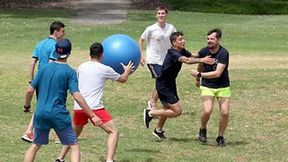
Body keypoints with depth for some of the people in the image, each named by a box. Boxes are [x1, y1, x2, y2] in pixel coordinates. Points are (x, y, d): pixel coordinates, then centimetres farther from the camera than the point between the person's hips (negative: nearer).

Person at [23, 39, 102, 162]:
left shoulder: (44, 68, 5)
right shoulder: (69, 72, -6)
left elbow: (30, 90, 6)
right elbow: (77, 96, -15)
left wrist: (27, 105, 25)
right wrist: (92, 116, -13)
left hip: (41, 114, 4)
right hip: (59, 115, -4)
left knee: (35, 146, 18)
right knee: (74, 147, 3)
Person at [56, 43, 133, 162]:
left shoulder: (81, 67, 13)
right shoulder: (105, 69, 1)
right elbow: (123, 79, 17)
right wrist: (127, 71, 39)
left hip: (79, 107, 5)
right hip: (94, 107, -5)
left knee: (74, 134, 25)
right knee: (113, 132, -1)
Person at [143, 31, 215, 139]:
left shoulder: (182, 51, 0)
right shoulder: (172, 53, -27)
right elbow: (186, 60, -44)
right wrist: (202, 60, -55)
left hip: (170, 83, 10)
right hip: (163, 85, -10)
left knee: (167, 108, 24)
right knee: (177, 111, -13)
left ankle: (158, 130, 43)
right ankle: (150, 113, -1)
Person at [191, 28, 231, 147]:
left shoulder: (223, 53, -20)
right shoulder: (203, 52, -6)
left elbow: (217, 74, -26)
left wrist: (199, 74, -21)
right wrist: (198, 79, 31)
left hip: (223, 87, -2)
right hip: (207, 86, 2)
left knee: (225, 112, -10)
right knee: (207, 110, -19)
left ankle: (220, 137, 13)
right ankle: (203, 129, 10)